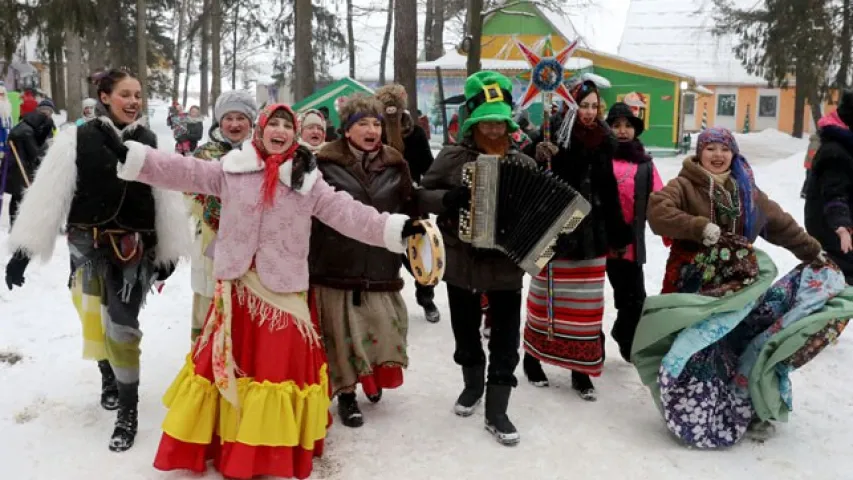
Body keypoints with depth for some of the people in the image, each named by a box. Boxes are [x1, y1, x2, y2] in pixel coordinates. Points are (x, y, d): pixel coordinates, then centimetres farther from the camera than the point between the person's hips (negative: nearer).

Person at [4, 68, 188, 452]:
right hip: (87, 246, 1)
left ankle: (127, 410, 8)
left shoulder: (151, 143, 1)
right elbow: (47, 195, -6)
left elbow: (167, 201, 4)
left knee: (121, 326, -3)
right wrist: (23, 250, -10)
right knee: (96, 323, 11)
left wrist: (168, 253, 4)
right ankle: (109, 378, 40)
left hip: (134, 249, -1)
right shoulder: (77, 140, -4)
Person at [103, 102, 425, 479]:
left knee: (280, 367, 4)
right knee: (222, 365, 9)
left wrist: (395, 228, -14)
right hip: (236, 287, 1)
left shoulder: (308, 180, 2)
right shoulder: (230, 170, 3)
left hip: (283, 291, 0)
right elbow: (183, 172, -2)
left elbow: (348, 213, -3)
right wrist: (131, 155, -11)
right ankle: (209, 447, 24)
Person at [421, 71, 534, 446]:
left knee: (506, 339, 4)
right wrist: (449, 198, -22)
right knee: (465, 331, 18)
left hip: (507, 266, 0)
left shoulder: (523, 164, 1)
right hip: (461, 264, 0)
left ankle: (496, 412, 16)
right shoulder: (453, 157, -4)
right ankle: (473, 384, 43)